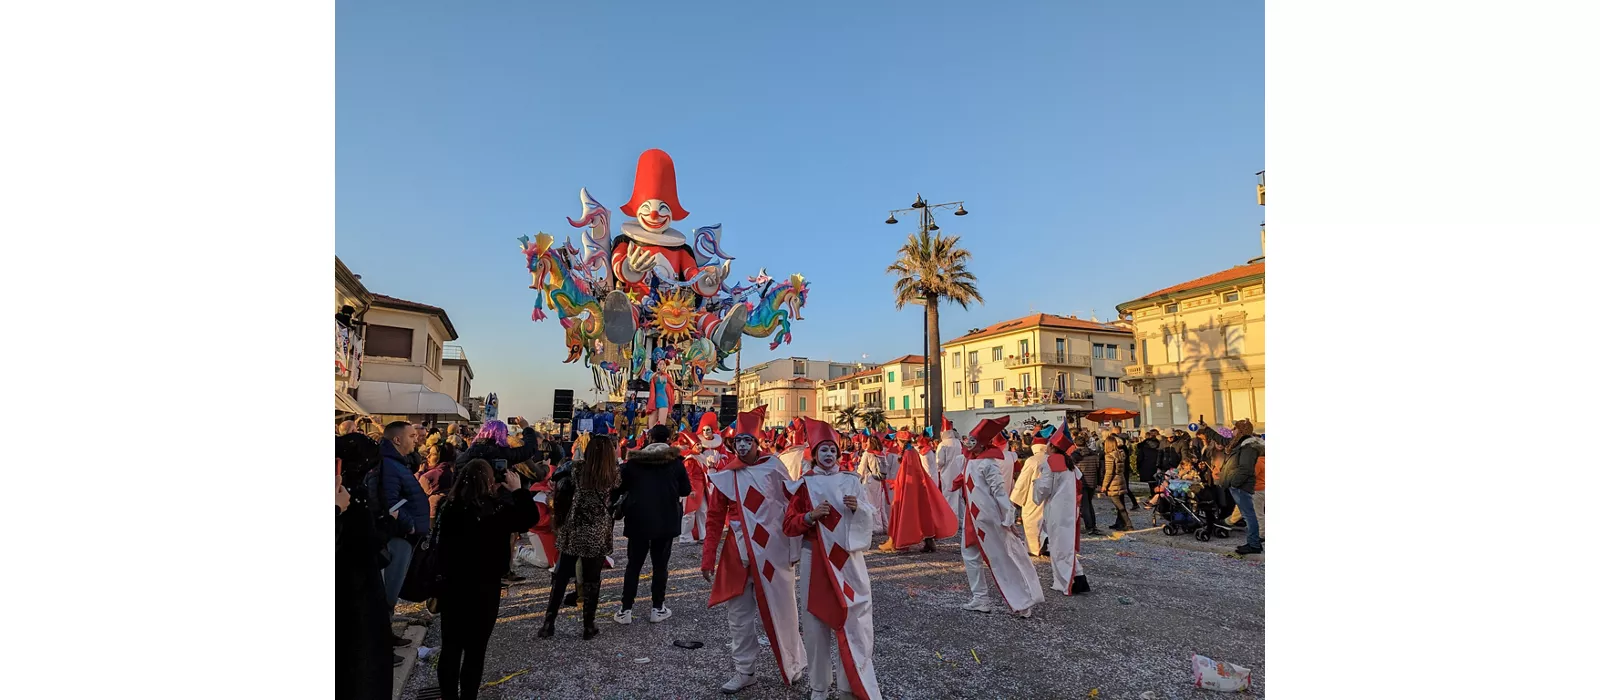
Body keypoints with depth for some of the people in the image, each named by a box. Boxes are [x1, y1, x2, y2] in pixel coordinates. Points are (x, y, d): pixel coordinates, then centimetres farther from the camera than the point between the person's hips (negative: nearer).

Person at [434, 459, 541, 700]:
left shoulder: (449, 507, -8)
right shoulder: (494, 509, -21)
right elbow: (531, 517, -11)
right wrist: (517, 489, -4)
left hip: (451, 586, 4)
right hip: (483, 590, -4)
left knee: (450, 647, 17)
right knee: (475, 650, 10)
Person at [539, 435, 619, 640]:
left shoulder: (578, 471, -4)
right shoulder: (614, 476, -7)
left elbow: (561, 494, 2)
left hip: (572, 531, 1)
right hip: (598, 534, -1)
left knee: (560, 576, 14)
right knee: (591, 580, 8)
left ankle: (548, 623, 18)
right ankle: (588, 626, 16)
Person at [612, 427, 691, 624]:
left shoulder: (634, 460, -1)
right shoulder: (675, 461, -4)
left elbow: (619, 486, 1)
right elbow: (685, 490, 2)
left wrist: (614, 506, 17)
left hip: (638, 519, 1)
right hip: (666, 520, -1)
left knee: (633, 565, 10)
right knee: (659, 565, 9)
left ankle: (626, 610, 11)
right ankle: (657, 608, 15)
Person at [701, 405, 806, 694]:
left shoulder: (773, 467, -7)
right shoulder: (724, 476, -2)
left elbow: (792, 507, -3)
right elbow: (715, 519, 2)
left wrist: (794, 548, -4)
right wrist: (708, 558, -2)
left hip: (773, 552, -2)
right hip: (738, 555, 2)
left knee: (780, 611, 11)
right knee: (740, 616, 12)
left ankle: (793, 665, 33)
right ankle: (744, 672, 30)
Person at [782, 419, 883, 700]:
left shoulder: (852, 481, 4)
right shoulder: (804, 484, 0)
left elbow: (872, 519, 5)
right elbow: (788, 525, -2)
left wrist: (858, 507, -15)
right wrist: (811, 515, -19)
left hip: (848, 558, 1)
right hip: (816, 560, 0)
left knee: (854, 618, 2)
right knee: (818, 619, 7)